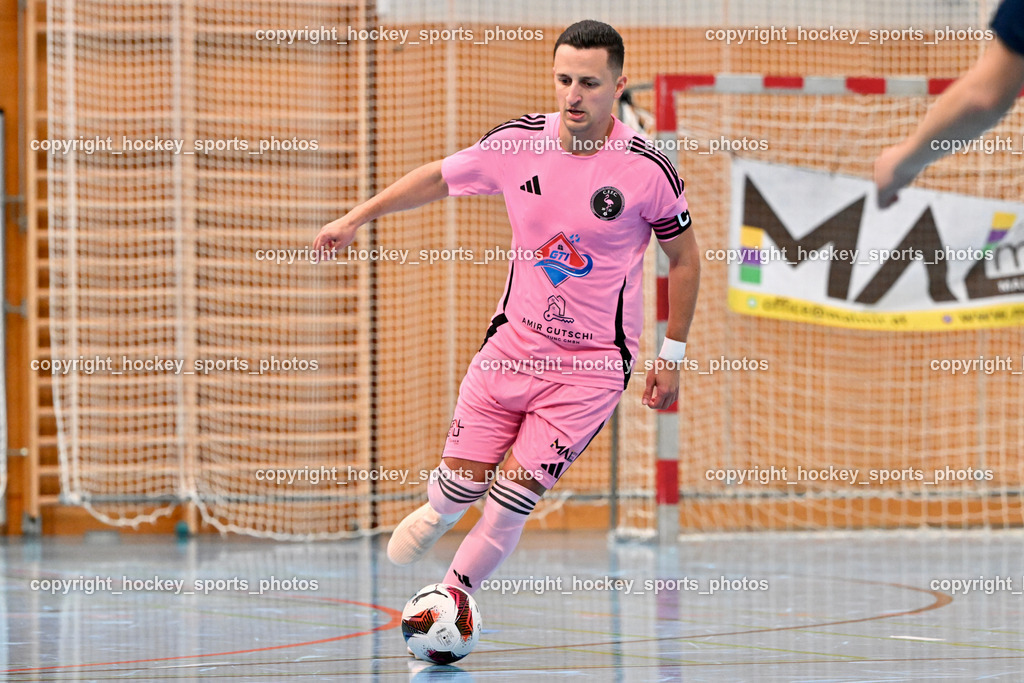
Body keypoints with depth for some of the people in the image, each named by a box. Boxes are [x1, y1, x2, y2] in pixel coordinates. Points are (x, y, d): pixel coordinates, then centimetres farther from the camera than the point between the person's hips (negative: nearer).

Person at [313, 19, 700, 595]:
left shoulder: (647, 169, -13)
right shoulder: (517, 141, -6)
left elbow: (685, 257, 1)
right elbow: (438, 178, 12)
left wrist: (673, 355, 3)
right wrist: (358, 217, 15)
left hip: (595, 364, -3)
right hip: (514, 345, 3)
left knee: (511, 501, -11)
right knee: (460, 482, 2)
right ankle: (438, 513, 40)